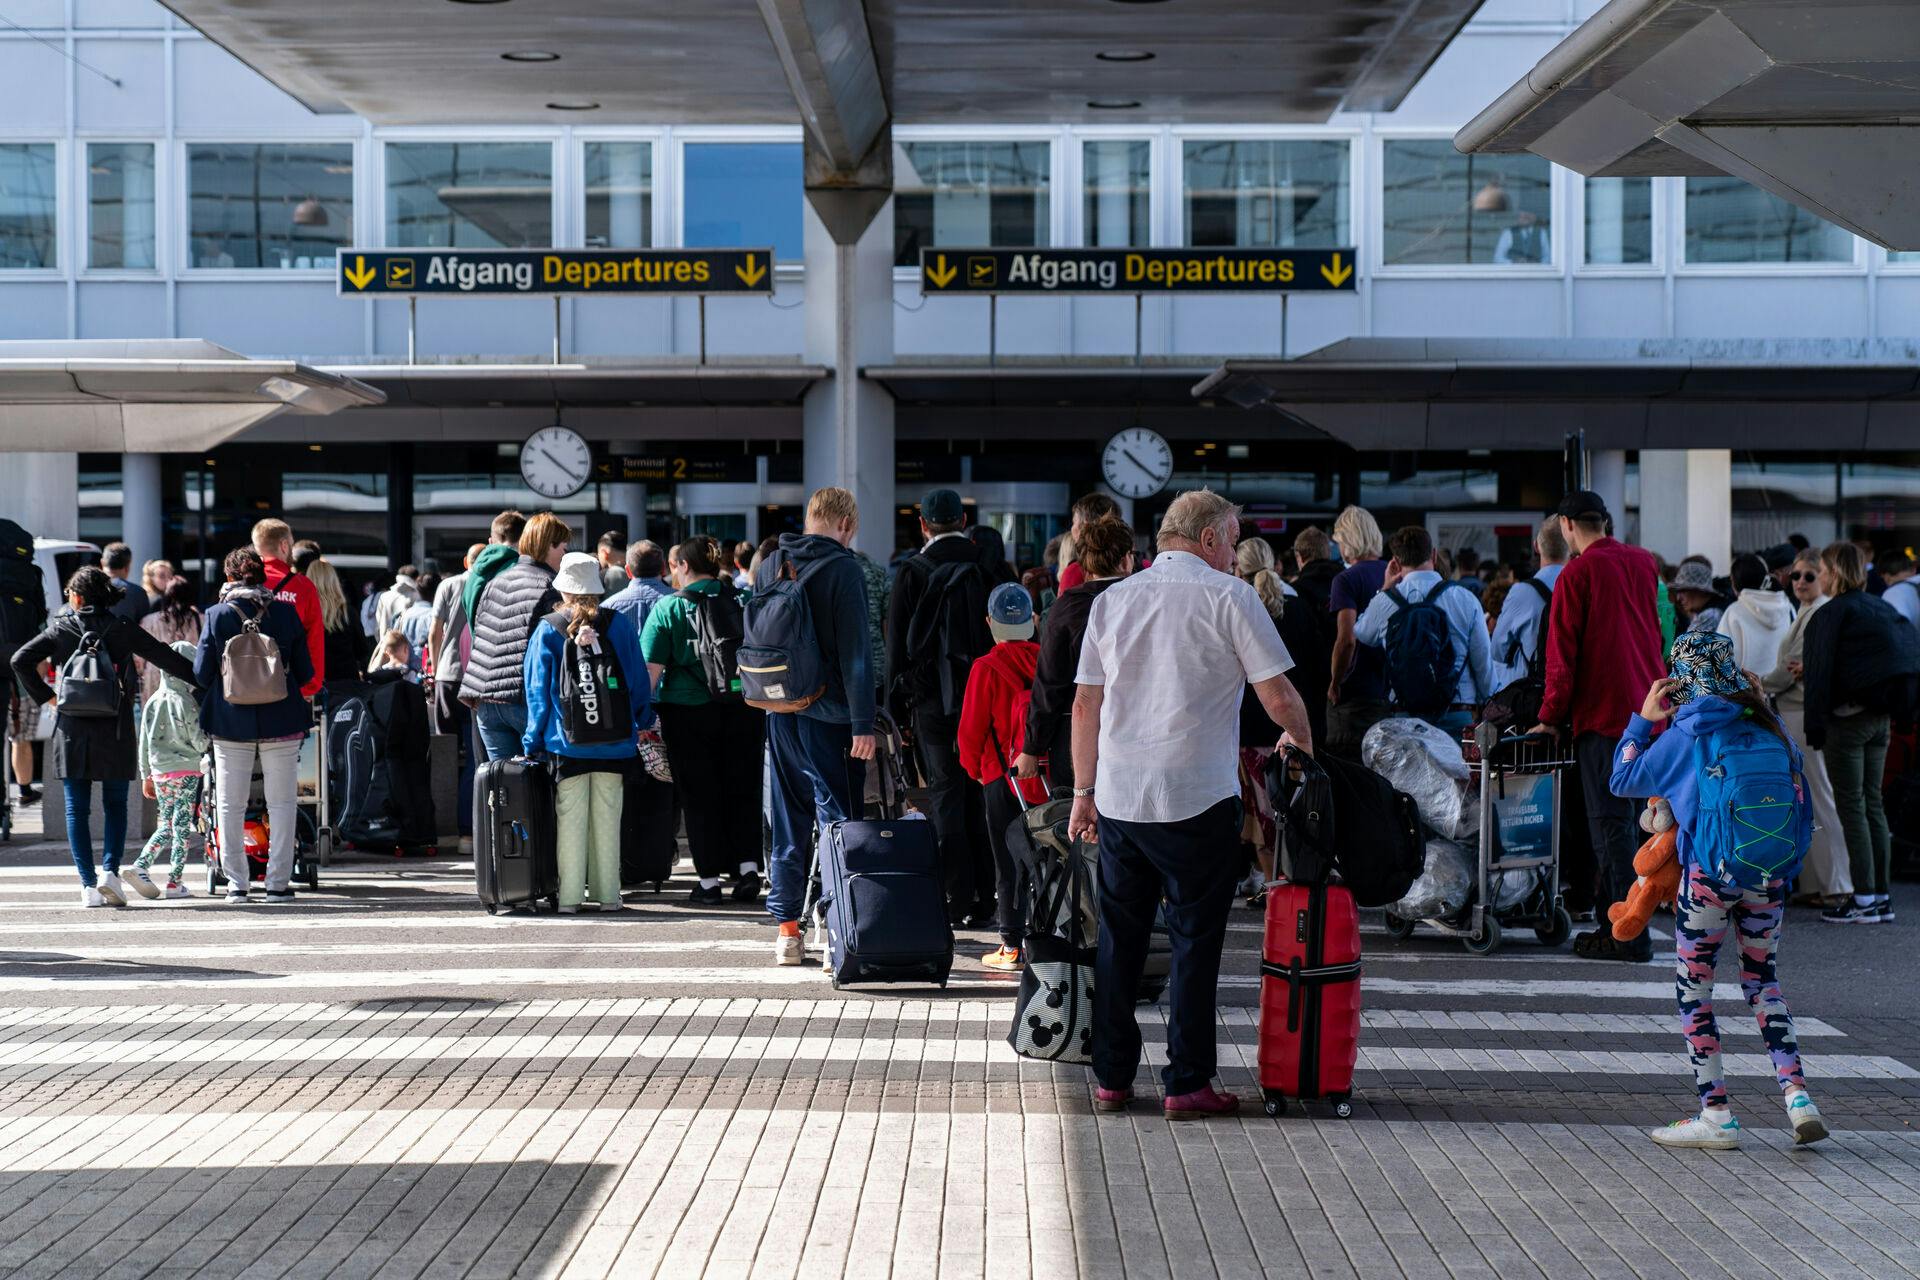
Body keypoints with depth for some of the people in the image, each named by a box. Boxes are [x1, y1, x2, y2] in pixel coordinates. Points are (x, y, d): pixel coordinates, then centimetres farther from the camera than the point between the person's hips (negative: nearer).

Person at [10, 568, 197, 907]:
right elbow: (166, 658, -1)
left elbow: (21, 660, -3)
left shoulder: (60, 629, 1)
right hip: (115, 732, 0)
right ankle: (110, 870, -6)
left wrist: (45, 697, 5)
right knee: (115, 805, 12)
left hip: (72, 732, 0)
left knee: (77, 809, 6)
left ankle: (89, 884, 0)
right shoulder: (123, 630, -1)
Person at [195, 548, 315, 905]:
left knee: (231, 806, 9)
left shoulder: (218, 614, -5)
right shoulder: (286, 612, -3)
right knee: (281, 803, 7)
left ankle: (237, 884, 8)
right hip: (281, 721, 0)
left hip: (231, 722, 0)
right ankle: (278, 883, 5)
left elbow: (201, 672, -4)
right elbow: (305, 672, -1)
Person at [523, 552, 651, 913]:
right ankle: (607, 893, 8)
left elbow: (537, 690, 1)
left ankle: (569, 895, 2)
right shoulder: (620, 625, 3)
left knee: (569, 818, 3)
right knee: (607, 817, 6)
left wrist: (533, 742, 7)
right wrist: (640, 728, 17)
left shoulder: (547, 629, -1)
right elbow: (638, 682, 7)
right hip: (615, 743, 1)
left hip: (566, 743, -1)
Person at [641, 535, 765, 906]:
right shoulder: (743, 601, 5)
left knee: (699, 796, 5)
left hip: (689, 712, -3)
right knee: (741, 791, 13)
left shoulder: (669, 607, -5)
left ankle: (709, 881, 8)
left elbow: (651, 668, -9)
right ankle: (748, 866, 3)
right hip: (743, 709, 3)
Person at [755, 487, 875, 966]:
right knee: (838, 821, -3)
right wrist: (863, 723, -14)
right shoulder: (841, 567, -10)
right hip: (829, 715, -6)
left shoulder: (769, 567, 9)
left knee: (788, 823, 10)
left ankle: (787, 929, 12)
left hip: (780, 713, 6)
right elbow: (855, 651, -14)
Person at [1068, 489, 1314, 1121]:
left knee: (1118, 939, 12)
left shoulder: (1113, 599, 10)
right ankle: (1186, 1083, 4)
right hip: (1198, 800, -5)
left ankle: (1112, 1078, 15)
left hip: (1118, 800, 5)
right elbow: (1279, 697, -5)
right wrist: (1303, 742, 15)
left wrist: (1084, 792, 18)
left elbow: (1085, 706, 11)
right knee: (1195, 940, 3)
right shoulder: (1228, 596, -4)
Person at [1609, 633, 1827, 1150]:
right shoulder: (1766, 728, 5)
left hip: (1708, 875, -4)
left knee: (1693, 987, 8)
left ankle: (1716, 1116, 6)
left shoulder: (1685, 735, -5)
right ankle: (1797, 1096, 3)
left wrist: (1642, 721, 13)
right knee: (1763, 981, 18)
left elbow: (1622, 781, 6)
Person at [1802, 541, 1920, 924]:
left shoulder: (1832, 613, -12)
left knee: (1852, 807, -4)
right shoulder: (1882, 609, 12)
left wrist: (1815, 727, -12)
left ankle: (1865, 900, -4)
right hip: (1881, 718, 8)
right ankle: (1882, 897, 13)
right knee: (1873, 805, 12)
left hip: (1847, 718, -8)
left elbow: (1820, 671, -15)